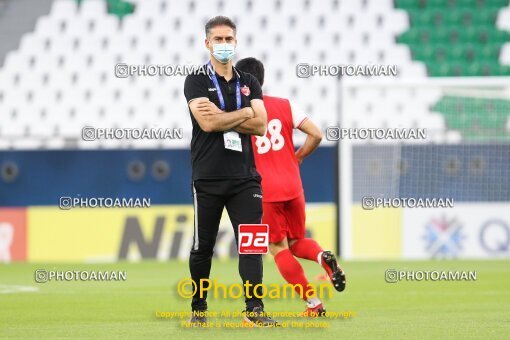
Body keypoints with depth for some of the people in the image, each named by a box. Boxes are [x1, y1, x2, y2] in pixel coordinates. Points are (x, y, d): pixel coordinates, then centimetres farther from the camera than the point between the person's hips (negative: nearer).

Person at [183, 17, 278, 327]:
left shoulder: (249, 83, 13)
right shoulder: (197, 81, 1)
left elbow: (260, 126, -1)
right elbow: (207, 123, -15)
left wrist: (222, 118, -10)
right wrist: (246, 111, -5)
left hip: (244, 178, 2)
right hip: (208, 179, -2)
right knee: (203, 246, 5)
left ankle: (255, 309, -10)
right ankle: (199, 308, 18)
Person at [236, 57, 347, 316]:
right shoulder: (285, 106, 6)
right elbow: (316, 135, 0)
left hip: (264, 191, -4)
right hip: (292, 186, 4)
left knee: (279, 249, 6)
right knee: (296, 243, 19)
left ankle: (314, 304, -2)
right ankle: (323, 256, -16)